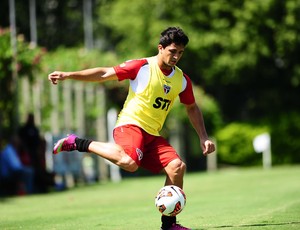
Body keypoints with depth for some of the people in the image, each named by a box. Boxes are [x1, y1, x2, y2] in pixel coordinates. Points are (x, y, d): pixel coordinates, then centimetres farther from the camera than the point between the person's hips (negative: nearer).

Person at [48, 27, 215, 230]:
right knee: (129, 162, -37)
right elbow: (104, 74, -9)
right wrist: (68, 75, -16)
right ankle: (78, 143, -16)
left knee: (177, 166, -13)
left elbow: (192, 108, 23)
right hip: (130, 124, -6)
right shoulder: (142, 67, -9)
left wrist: (203, 137, 15)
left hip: (153, 135, 6)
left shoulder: (182, 80, 8)